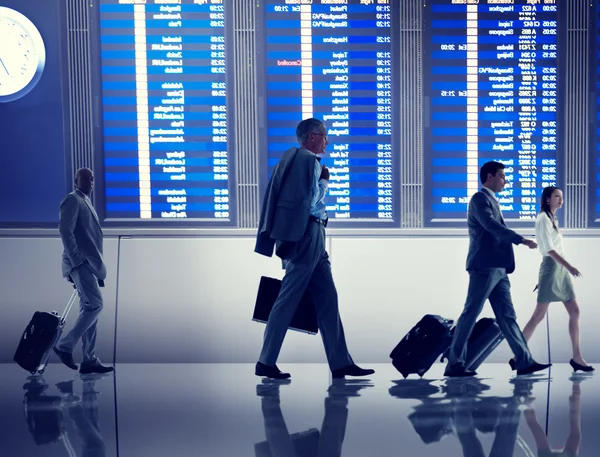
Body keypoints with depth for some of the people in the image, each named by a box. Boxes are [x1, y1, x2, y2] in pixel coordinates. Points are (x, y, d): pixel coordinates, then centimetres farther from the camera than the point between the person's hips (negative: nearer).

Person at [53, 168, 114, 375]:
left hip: (89, 264, 10)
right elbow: (65, 230, -18)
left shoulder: (86, 202, 23)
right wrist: (76, 261, -22)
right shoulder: (72, 200, -7)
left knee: (90, 309, 7)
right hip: (80, 263, -10)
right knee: (95, 304, -17)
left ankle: (89, 360, 8)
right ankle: (65, 345, -8)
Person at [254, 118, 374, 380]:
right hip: (306, 233, -10)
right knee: (288, 299, -6)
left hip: (312, 236, 10)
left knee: (327, 299, 7)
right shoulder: (309, 160, -9)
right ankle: (266, 363, -2)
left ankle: (340, 363, 8)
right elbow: (312, 201, -19)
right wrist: (325, 181, -6)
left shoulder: (294, 157, 20)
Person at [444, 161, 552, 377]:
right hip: (484, 267, -9)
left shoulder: (491, 201, 22)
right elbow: (491, 225, -22)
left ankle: (524, 362, 7)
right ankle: (454, 364, -2)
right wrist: (522, 240, -28)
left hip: (497, 269, 9)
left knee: (507, 316, 7)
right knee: (470, 314, -6)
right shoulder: (480, 199, -7)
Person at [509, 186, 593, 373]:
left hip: (560, 269, 9)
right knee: (539, 315, -8)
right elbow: (549, 249, -17)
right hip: (551, 268, -9)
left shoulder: (552, 219, 18)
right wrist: (569, 266, -24)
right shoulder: (543, 219, -9)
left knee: (575, 311, 5)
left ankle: (577, 357, 8)